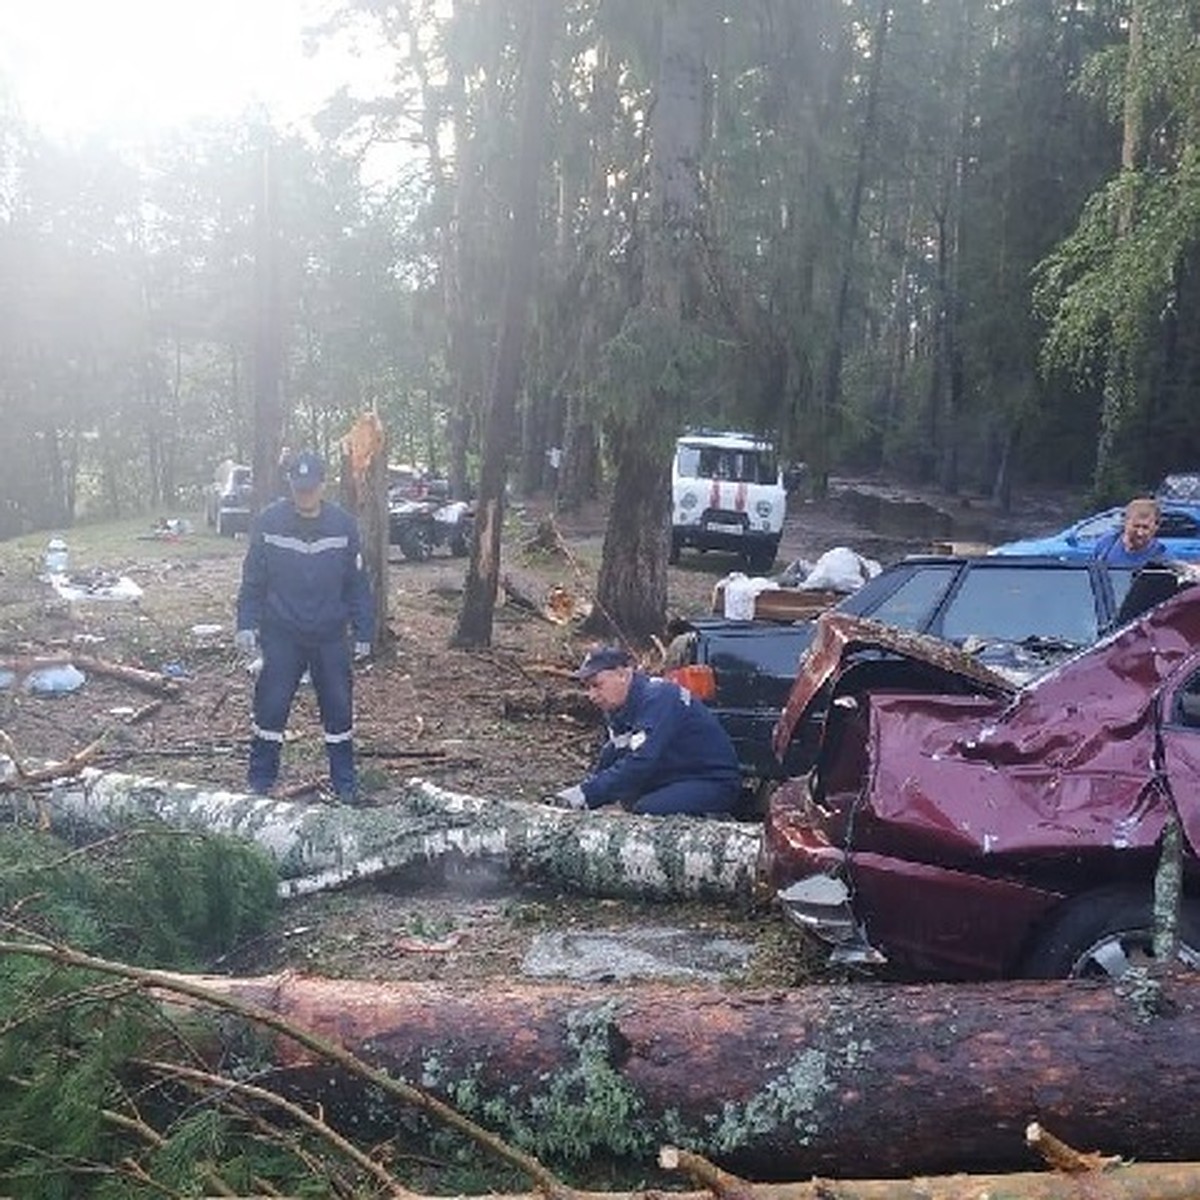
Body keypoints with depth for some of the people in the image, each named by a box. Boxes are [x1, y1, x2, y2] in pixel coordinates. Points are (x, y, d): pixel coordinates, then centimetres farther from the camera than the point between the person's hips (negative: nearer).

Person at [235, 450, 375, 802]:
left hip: (331, 637, 1)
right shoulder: (268, 522, -6)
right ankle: (260, 780, 17)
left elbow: (358, 585, 2)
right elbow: (252, 580, 0)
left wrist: (364, 633, 1)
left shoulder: (343, 525, -3)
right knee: (271, 707, 2)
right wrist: (247, 624, -7)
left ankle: (345, 782, 19)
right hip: (281, 635, -1)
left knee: (339, 708, 6)